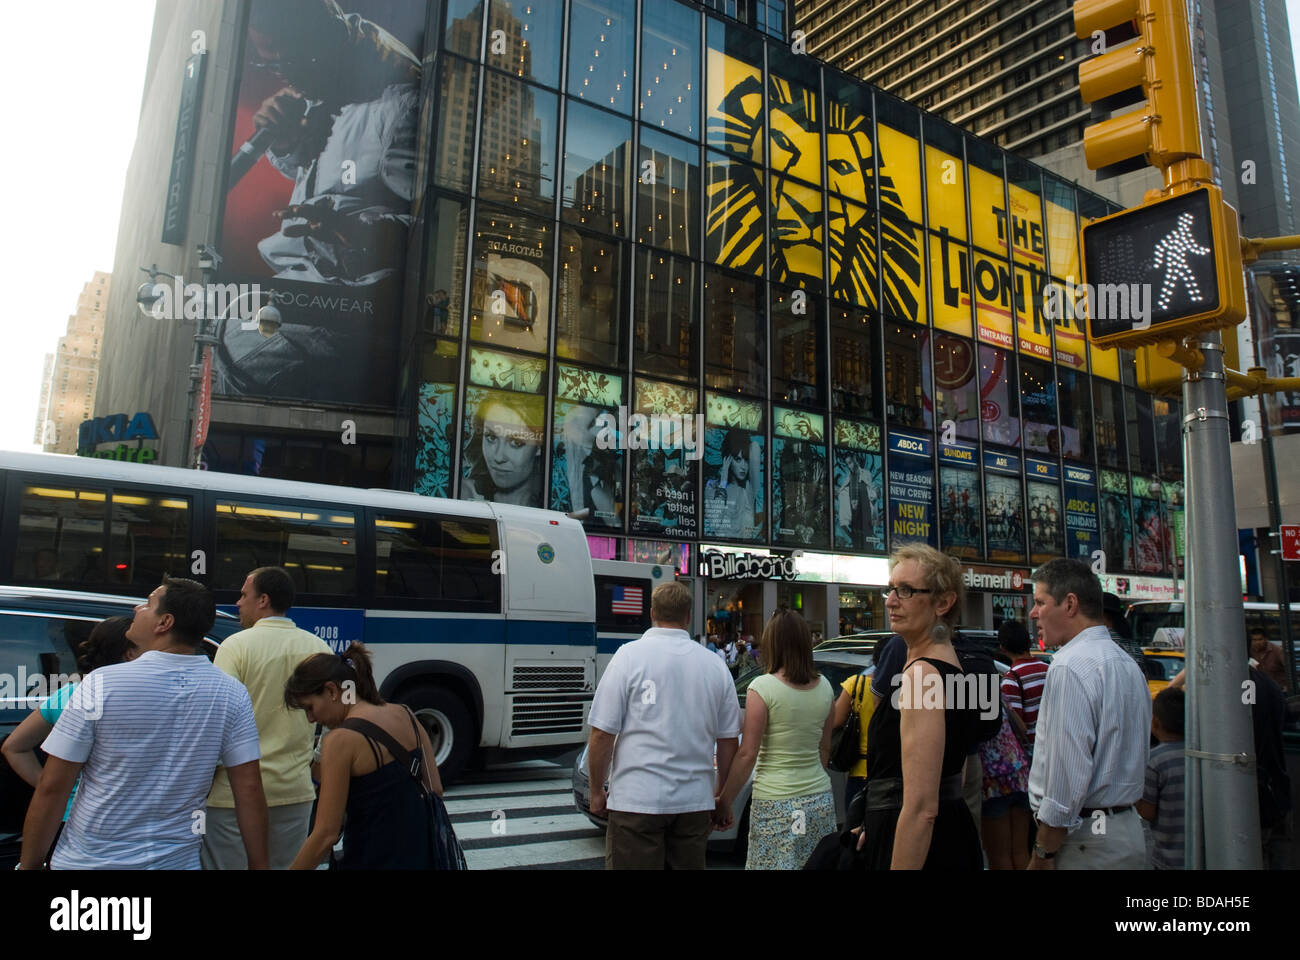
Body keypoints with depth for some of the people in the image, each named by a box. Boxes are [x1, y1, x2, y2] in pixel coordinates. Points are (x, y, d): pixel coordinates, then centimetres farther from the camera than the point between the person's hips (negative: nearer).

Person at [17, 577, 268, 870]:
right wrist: (258, 864, 0)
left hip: (89, 860, -1)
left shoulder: (100, 685, -15)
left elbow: (52, 788, -11)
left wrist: (30, 864, 1)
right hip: (178, 861, 1)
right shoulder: (232, 694, -10)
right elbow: (249, 790, -9)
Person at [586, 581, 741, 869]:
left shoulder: (630, 655, -7)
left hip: (638, 800, -4)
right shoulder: (716, 665, 5)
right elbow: (729, 740, 8)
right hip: (695, 801, 4)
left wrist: (596, 791, 4)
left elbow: (602, 734, -8)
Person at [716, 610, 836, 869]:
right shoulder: (824, 687, 4)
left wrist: (724, 802, -4)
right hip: (820, 799, 5)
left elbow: (747, 755, -12)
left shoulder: (763, 688, -12)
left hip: (776, 804, -5)